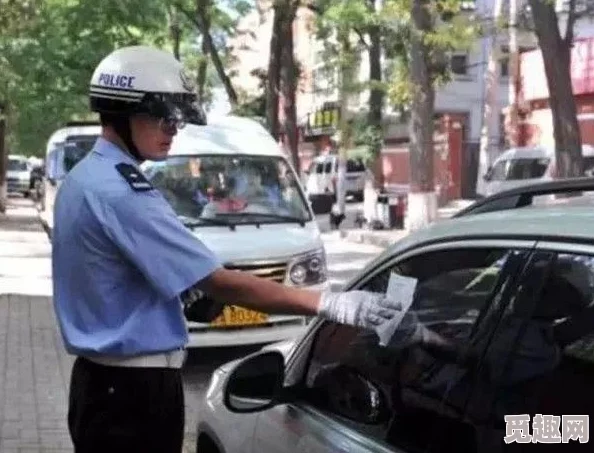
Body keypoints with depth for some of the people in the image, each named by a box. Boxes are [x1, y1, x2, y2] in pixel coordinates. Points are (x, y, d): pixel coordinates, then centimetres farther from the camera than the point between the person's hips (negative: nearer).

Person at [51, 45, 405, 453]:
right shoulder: (120, 192, -22)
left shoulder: (86, 178, 10)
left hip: (107, 379, 10)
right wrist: (330, 304, -23)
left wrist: (193, 293, 6)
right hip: (133, 388, -10)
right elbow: (220, 283, -25)